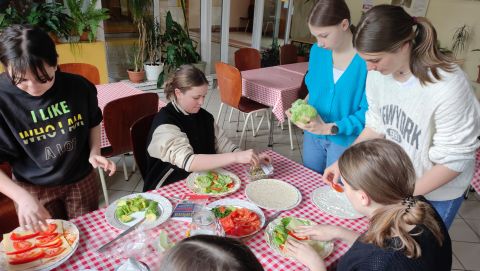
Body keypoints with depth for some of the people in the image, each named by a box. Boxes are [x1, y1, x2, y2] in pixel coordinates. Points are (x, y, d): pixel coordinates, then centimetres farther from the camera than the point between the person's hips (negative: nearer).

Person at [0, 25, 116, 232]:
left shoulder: (78, 87, -13)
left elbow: (93, 123, 6)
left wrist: (94, 153, -11)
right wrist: (22, 197, -26)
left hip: (81, 180, 2)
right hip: (33, 189, -2)